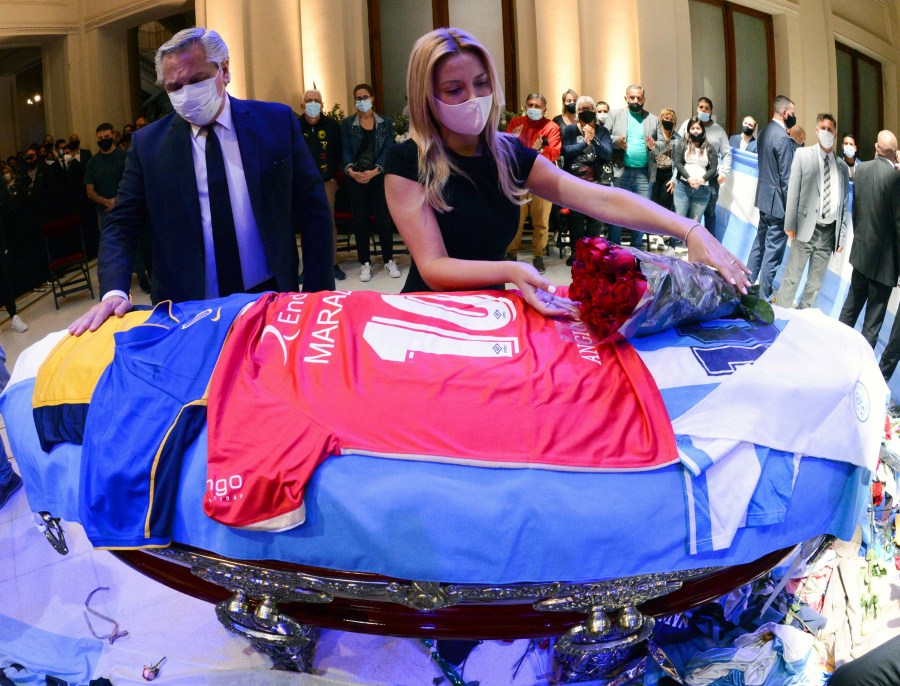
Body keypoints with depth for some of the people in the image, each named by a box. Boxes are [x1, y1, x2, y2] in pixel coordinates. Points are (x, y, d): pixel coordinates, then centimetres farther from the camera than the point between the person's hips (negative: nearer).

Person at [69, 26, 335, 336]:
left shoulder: (277, 122, -2)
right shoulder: (148, 143, -1)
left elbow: (314, 211, 0)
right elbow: (121, 225, 0)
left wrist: (318, 296, -5)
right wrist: (114, 293, -19)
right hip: (186, 310, 0)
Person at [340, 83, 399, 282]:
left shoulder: (385, 123, 7)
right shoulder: (347, 123, 7)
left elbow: (387, 150, -3)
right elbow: (345, 150, -1)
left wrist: (374, 171, -17)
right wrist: (350, 170, -20)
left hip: (379, 177, 0)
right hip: (355, 178, 0)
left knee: (384, 219, 0)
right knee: (360, 220, 2)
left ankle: (389, 260, 13)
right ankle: (365, 263, 10)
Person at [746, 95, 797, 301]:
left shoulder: (765, 132, 8)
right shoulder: (783, 138, -20)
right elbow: (787, 178, -20)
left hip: (764, 197, 10)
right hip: (778, 201, -10)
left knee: (760, 243, 20)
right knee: (773, 252, -2)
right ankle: (764, 296, 5)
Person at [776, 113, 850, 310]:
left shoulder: (843, 167, 10)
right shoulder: (803, 155, 3)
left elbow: (845, 204, 10)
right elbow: (793, 191, -2)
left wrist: (841, 237, 6)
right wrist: (790, 224, -8)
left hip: (829, 231, 3)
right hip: (806, 227, -3)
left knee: (816, 280, 9)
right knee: (792, 276, -1)